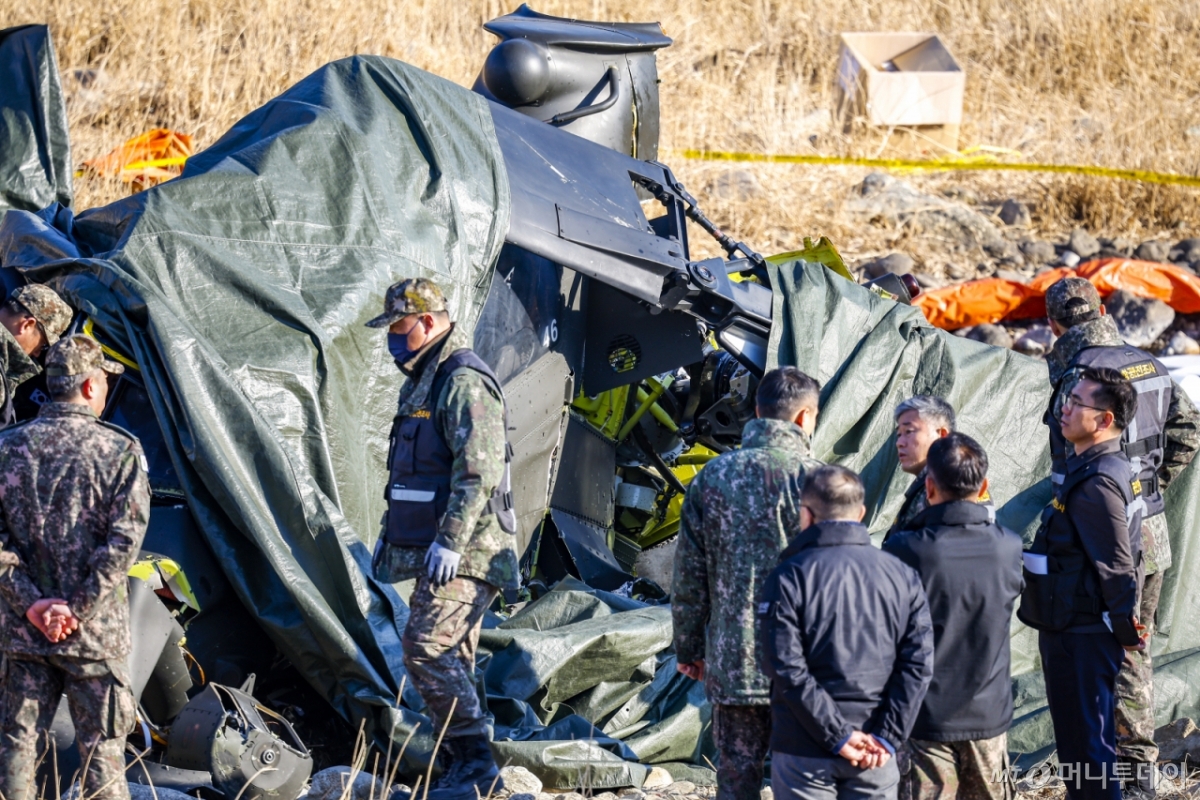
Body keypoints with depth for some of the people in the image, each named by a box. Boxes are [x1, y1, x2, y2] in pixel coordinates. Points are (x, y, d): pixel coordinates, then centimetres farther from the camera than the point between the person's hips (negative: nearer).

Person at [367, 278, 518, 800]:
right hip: (433, 552, 11)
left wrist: (450, 540, -26)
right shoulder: (422, 381, 20)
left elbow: (479, 471, -23)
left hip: (464, 554, -11)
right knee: (446, 659, 9)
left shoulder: (465, 382, -14)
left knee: (427, 645, -18)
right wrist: (391, 533, 28)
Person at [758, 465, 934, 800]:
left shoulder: (789, 578, -7)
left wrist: (838, 735, -11)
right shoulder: (902, 575, 4)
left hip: (804, 753, -3)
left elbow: (787, 669, -14)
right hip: (875, 758, 3)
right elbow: (919, 662, -2)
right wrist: (887, 737, -6)